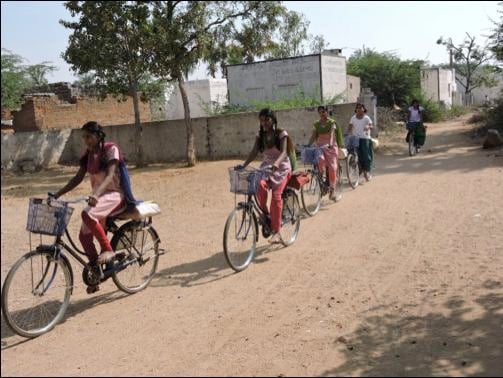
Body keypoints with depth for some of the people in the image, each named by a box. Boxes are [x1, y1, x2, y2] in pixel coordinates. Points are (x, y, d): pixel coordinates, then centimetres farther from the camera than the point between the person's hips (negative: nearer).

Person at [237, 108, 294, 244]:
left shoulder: (281, 133, -9)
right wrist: (243, 165, -22)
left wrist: (276, 163, -44)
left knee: (276, 196, -24)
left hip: (281, 168, -3)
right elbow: (254, 152, -4)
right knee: (260, 186, -31)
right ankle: (264, 213, -4)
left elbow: (284, 152, -22)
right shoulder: (260, 135, 5)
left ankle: (276, 232, -18)